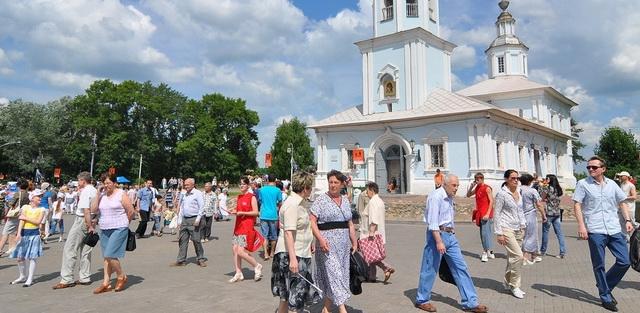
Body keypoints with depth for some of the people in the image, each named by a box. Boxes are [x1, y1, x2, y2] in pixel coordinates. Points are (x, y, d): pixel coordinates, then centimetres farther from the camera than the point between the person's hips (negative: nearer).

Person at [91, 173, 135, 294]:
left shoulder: (121, 194, -6)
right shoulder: (102, 195, 9)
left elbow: (131, 211, -5)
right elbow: (93, 210, 0)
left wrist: (124, 223, 7)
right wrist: (98, 194, -5)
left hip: (118, 229, -6)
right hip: (104, 230, 6)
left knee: (110, 255, -12)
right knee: (106, 257, 9)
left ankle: (121, 277, 8)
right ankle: (106, 283, 16)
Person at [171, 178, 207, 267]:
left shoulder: (198, 193, -5)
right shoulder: (184, 194, 16)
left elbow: (201, 207, -9)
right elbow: (181, 208, 20)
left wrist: (198, 219, -16)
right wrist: (179, 220, 14)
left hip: (193, 219, -7)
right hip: (184, 220, 7)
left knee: (196, 240, -3)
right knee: (182, 240, 6)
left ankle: (201, 259, 8)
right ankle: (181, 260, 12)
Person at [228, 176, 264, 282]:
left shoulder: (252, 197, -9)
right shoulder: (239, 196, 14)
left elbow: (256, 212, -13)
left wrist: (242, 213, -19)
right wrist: (234, 211, 4)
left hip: (247, 227, -8)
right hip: (238, 226, 8)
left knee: (241, 251, -13)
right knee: (235, 249, 5)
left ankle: (257, 266, 9)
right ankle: (238, 274, 17)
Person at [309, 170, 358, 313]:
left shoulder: (345, 200, 13)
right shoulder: (321, 199, -5)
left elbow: (350, 224, 17)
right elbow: (312, 221, -11)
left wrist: (354, 242, 14)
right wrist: (320, 239, -22)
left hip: (344, 244, 6)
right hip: (327, 243, -6)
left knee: (342, 274, 10)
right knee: (334, 274, -10)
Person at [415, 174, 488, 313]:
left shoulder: (449, 198, 14)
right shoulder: (436, 196, -15)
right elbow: (432, 221, -21)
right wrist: (439, 242, -24)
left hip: (450, 235, 9)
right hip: (437, 234, -9)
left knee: (461, 267, 6)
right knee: (430, 269, 2)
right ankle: (422, 300, 18)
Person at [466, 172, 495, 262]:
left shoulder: (487, 188, -10)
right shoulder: (477, 188, 12)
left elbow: (491, 201, -14)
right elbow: (468, 195, 19)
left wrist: (487, 214, -20)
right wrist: (471, 187, 2)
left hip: (486, 214, -8)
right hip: (480, 214, 8)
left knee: (485, 233, -11)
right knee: (483, 233, 12)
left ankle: (485, 253, -10)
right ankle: (490, 252, 20)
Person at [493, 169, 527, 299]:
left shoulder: (518, 192, 11)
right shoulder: (502, 194, -10)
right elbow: (496, 214, -10)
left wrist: (523, 225, 14)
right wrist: (499, 233, -13)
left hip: (518, 229, 7)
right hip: (506, 229, -7)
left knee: (512, 257, 10)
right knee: (518, 255, -13)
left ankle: (508, 283, 24)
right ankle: (515, 285, 0)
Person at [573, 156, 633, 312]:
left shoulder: (612, 184, 10)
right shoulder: (583, 184, -2)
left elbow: (622, 202, 18)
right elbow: (577, 205, -5)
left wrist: (627, 220, 6)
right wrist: (581, 225, -13)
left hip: (615, 230, 4)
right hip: (595, 231, -4)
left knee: (624, 262, 5)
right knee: (599, 265, 3)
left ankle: (605, 286, 27)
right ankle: (606, 297, 18)